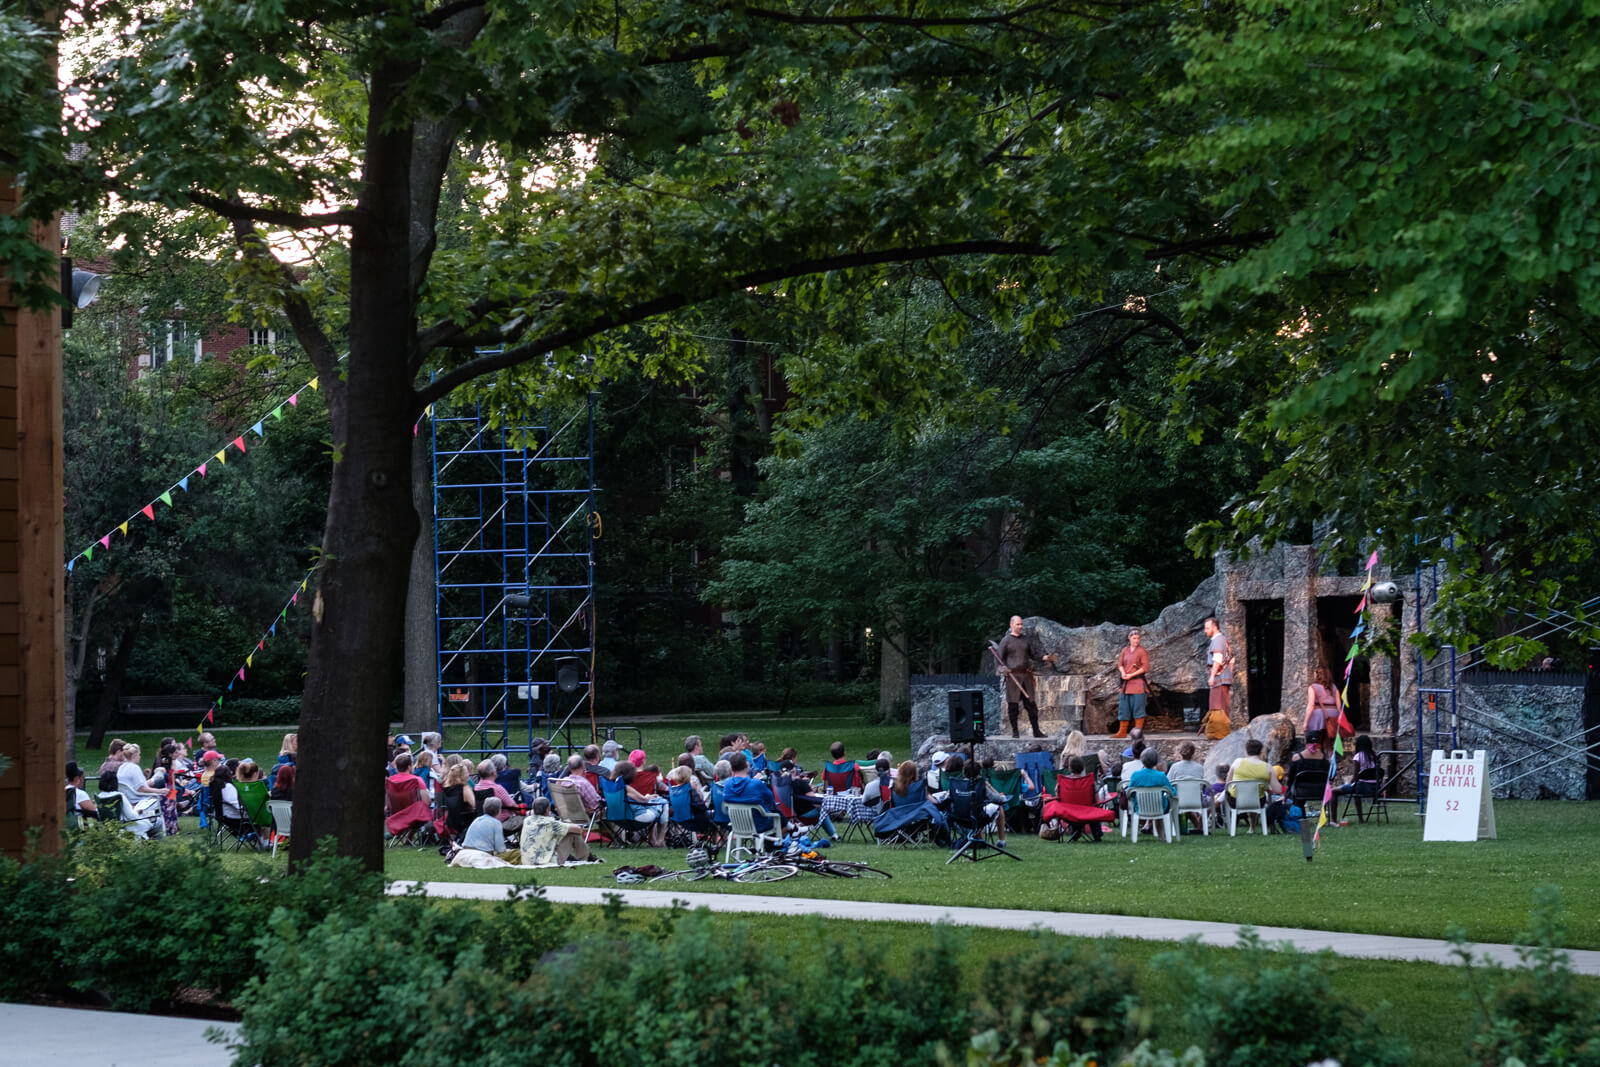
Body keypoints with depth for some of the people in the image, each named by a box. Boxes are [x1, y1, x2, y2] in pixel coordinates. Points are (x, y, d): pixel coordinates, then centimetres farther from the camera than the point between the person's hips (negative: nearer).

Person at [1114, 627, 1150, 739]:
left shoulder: (1141, 651, -5)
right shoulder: (1125, 650, 12)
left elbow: (1145, 667, -10)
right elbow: (1120, 664, 13)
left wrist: (1131, 675, -14)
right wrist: (1123, 673, -9)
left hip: (1137, 682, -6)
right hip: (1126, 684, 6)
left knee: (1137, 706, -6)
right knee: (1123, 707, 7)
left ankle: (1138, 730, -2)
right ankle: (1122, 732, 13)